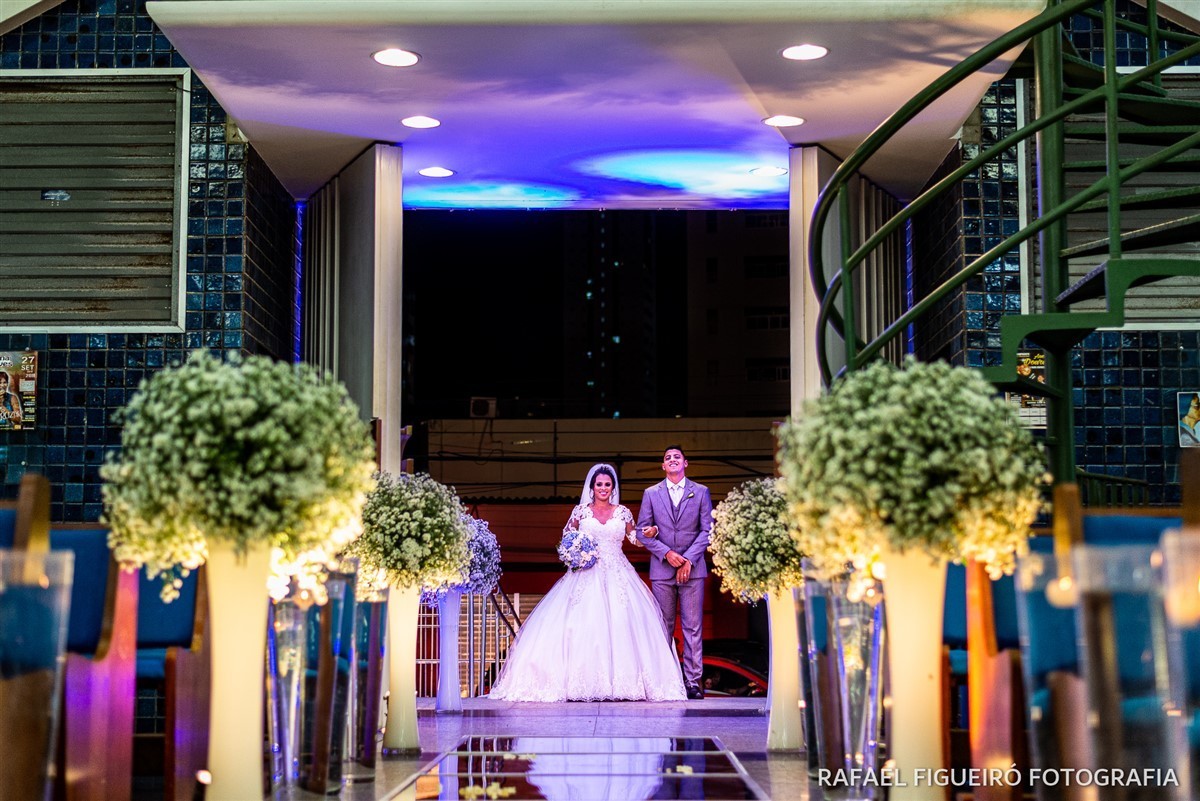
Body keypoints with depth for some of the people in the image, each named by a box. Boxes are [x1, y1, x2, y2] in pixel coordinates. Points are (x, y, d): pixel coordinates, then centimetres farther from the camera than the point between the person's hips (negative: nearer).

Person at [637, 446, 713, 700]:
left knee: (693, 627, -2)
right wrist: (666, 553, -8)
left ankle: (693, 681, -1)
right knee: (663, 628, 2)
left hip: (692, 568, -1)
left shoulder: (701, 492, 7)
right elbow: (642, 531, 5)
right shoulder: (651, 494, 8)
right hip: (662, 569, 1)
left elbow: (707, 530, 3)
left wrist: (689, 559, -8)